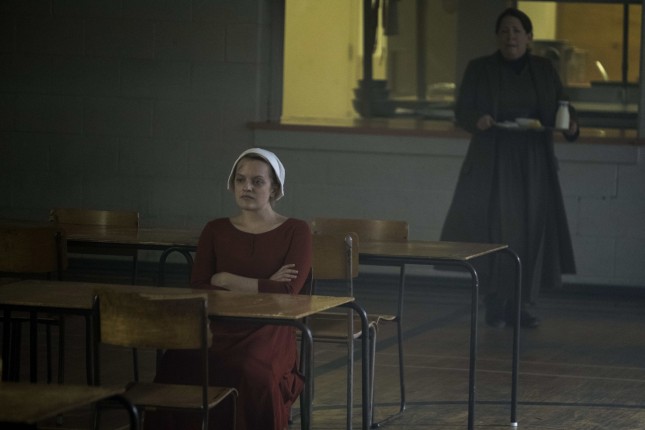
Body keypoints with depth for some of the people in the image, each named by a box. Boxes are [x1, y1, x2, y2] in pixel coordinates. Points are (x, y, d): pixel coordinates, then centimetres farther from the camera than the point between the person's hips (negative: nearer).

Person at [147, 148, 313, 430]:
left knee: (250, 373, -38)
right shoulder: (215, 231, 13)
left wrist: (225, 281, -4)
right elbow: (197, 291, 2)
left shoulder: (295, 231, 5)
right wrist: (260, 289, -6)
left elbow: (286, 292, -8)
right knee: (179, 366, -32)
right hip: (219, 328, 2)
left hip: (269, 332, -2)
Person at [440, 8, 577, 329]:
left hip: (533, 165, 3)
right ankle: (495, 304, -2)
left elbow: (561, 107, 10)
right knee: (496, 230, -10)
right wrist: (477, 120, -20)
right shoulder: (480, 69, 3)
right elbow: (462, 112, 2)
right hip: (492, 165, -2)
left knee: (532, 231, 0)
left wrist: (570, 126, -12)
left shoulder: (544, 70, 10)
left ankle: (524, 305, 7)